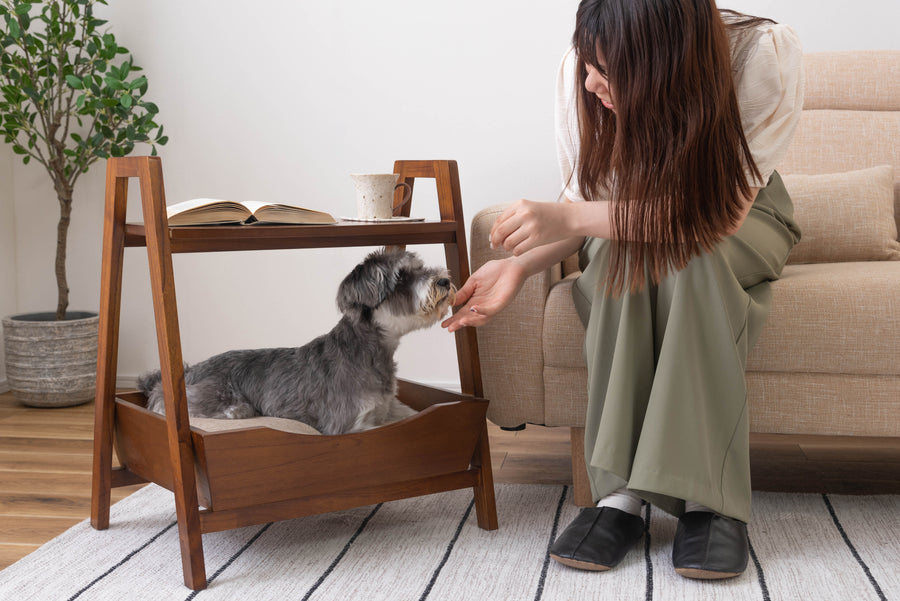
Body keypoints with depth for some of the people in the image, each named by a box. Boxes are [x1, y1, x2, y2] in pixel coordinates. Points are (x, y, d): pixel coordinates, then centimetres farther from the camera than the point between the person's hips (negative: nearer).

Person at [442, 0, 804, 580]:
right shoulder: (584, 70, -22)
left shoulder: (767, 53, -30)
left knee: (686, 248, -37)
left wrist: (570, 218, -38)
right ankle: (621, 492, -35)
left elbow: (724, 209, -34)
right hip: (625, 231, 2)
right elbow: (588, 199, -10)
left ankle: (710, 497, -36)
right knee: (626, 251, -35)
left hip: (742, 224, -1)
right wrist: (519, 266, -27)